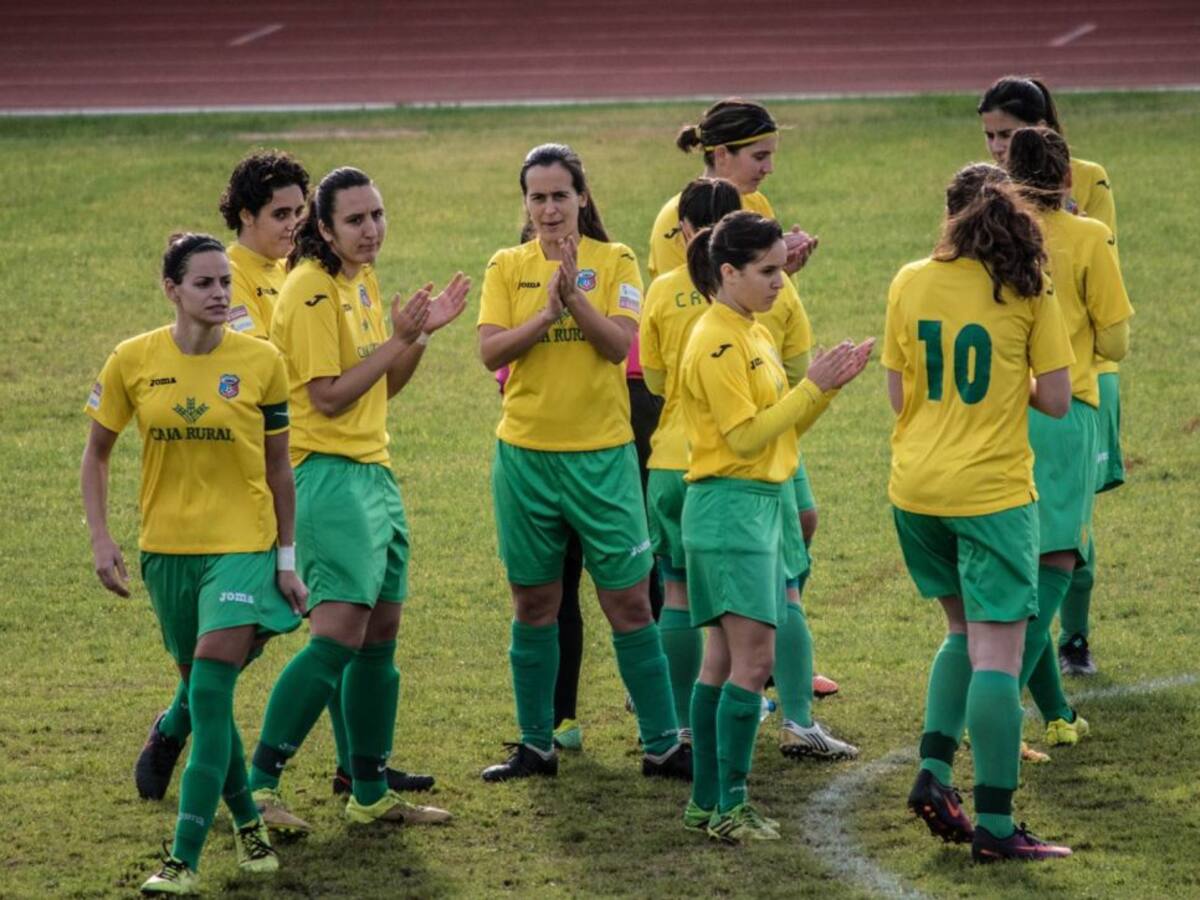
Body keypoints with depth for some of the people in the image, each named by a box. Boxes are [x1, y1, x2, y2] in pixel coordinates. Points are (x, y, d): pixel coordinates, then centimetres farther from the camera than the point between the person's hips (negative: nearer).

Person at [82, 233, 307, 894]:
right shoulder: (133, 361, -4)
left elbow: (277, 467, 3)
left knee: (210, 696, -14)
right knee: (203, 695, 14)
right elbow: (96, 452, 8)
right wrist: (100, 540, -1)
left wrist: (287, 560, 4)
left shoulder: (260, 362, -7)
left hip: (242, 547, -3)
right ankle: (246, 820, 35)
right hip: (166, 548, 3)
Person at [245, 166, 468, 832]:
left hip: (374, 471, 9)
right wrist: (398, 339, -17)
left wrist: (422, 334, 6)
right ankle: (259, 784, -12)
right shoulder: (312, 289, -13)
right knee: (338, 633, -16)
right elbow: (329, 397, -17)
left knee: (381, 636, 10)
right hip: (329, 472, -9)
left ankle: (371, 794, 17)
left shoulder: (363, 282, 15)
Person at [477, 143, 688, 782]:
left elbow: (619, 344, -12)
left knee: (628, 602, -1)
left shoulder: (613, 262, 1)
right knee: (534, 604, 8)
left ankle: (662, 745, 6)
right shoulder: (508, 268, 4)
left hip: (602, 453, -1)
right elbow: (491, 352, -8)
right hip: (525, 453, 2)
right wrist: (548, 311, -20)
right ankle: (535, 746, 18)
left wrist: (575, 295, -24)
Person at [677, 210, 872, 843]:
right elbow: (746, 435, -18)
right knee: (752, 659, -12)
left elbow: (783, 427, 17)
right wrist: (812, 387, -15)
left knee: (724, 660, 10)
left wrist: (828, 386, 3)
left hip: (763, 503, 10)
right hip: (729, 508, -10)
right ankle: (729, 808, -10)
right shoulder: (716, 344, -14)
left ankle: (707, 804, 13)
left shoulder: (754, 336, 15)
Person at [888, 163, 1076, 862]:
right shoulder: (1029, 293, -7)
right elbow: (1056, 401, -7)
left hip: (915, 489, 4)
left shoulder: (910, 285, 2)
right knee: (997, 655, -2)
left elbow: (899, 395, 5)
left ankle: (934, 773, 12)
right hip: (992, 491, -4)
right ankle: (995, 826, -3)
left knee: (966, 631, 24)